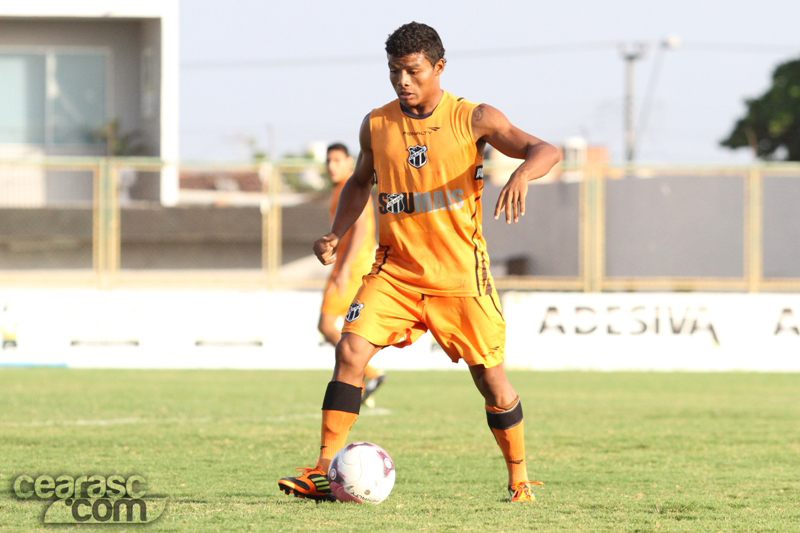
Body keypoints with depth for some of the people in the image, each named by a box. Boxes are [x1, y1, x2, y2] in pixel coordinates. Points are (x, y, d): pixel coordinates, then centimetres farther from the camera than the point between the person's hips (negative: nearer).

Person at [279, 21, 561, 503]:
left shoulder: (473, 120, -6)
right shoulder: (376, 125, 3)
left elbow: (546, 151, -12)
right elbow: (361, 182, 21)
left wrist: (522, 175, -35)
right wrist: (337, 234, 5)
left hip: (461, 273, -2)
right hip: (396, 269, 2)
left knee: (491, 380, 1)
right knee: (350, 351, -17)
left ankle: (520, 480, 22)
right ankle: (324, 472, -15)